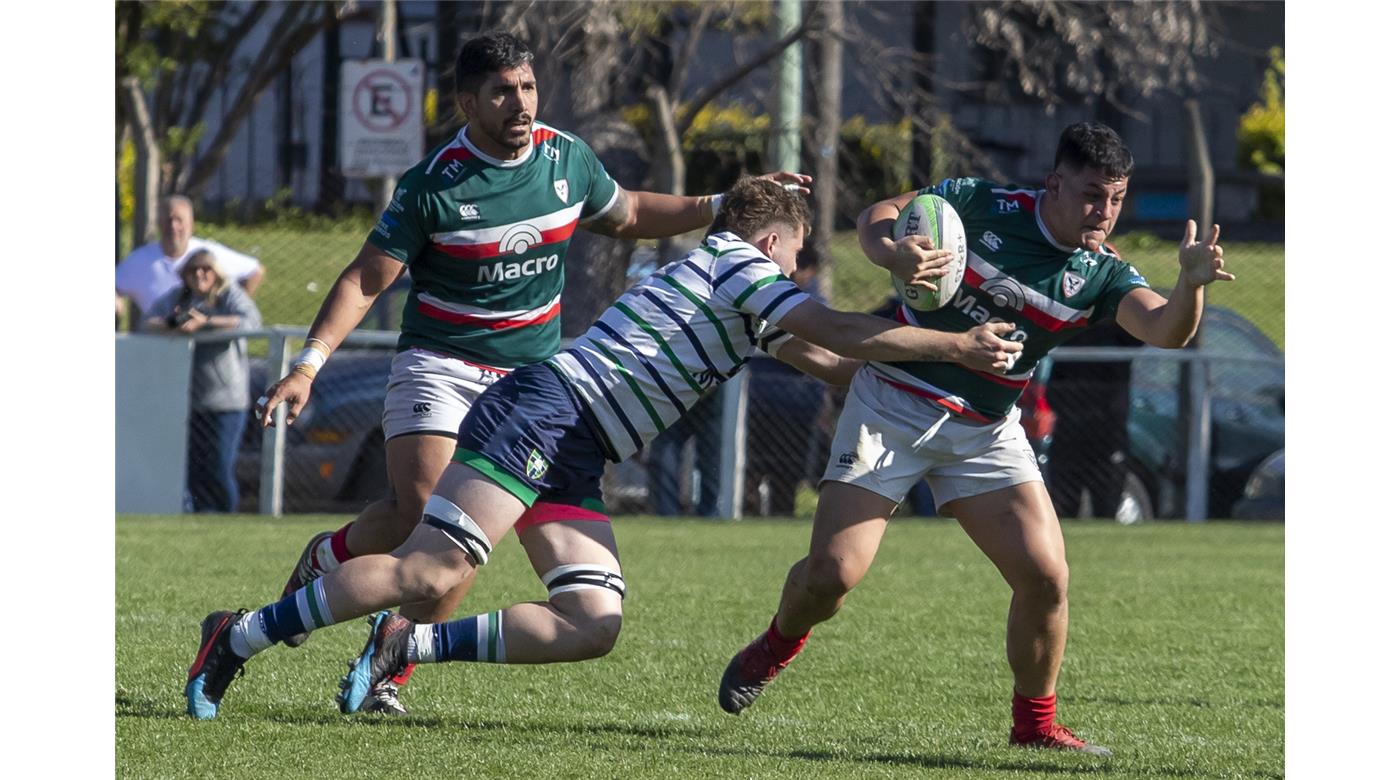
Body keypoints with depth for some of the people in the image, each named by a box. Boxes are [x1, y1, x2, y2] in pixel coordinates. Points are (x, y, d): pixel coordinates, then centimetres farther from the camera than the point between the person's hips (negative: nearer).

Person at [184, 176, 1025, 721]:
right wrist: (954, 347, -6)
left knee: (592, 626, -5)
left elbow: (824, 358, 39)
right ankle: (239, 637, -12)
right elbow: (836, 332, -11)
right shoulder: (738, 263, -1)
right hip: (539, 415, -10)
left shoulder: (739, 296, 28)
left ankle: (407, 644, -3)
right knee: (430, 572, -20)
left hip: (571, 462, 10)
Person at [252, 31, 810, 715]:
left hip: (530, 371, 3)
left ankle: (389, 670, 3)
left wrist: (724, 206, 12)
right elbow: (365, 280, -9)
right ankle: (321, 562, 10)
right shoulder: (433, 185, -13)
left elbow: (626, 216, 20)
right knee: (417, 511, -21)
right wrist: (308, 365, -19)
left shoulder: (567, 158, 0)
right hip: (438, 366, -3)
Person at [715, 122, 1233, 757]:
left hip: (986, 433, 2)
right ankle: (778, 644, 25)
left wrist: (1191, 283, -44)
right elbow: (875, 216, 0)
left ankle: (1035, 725, 9)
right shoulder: (982, 205, -9)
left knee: (1046, 577, -12)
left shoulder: (1101, 277, -5)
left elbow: (1165, 330, -23)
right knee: (830, 573, -10)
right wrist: (890, 251, -23)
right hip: (892, 405, -2)